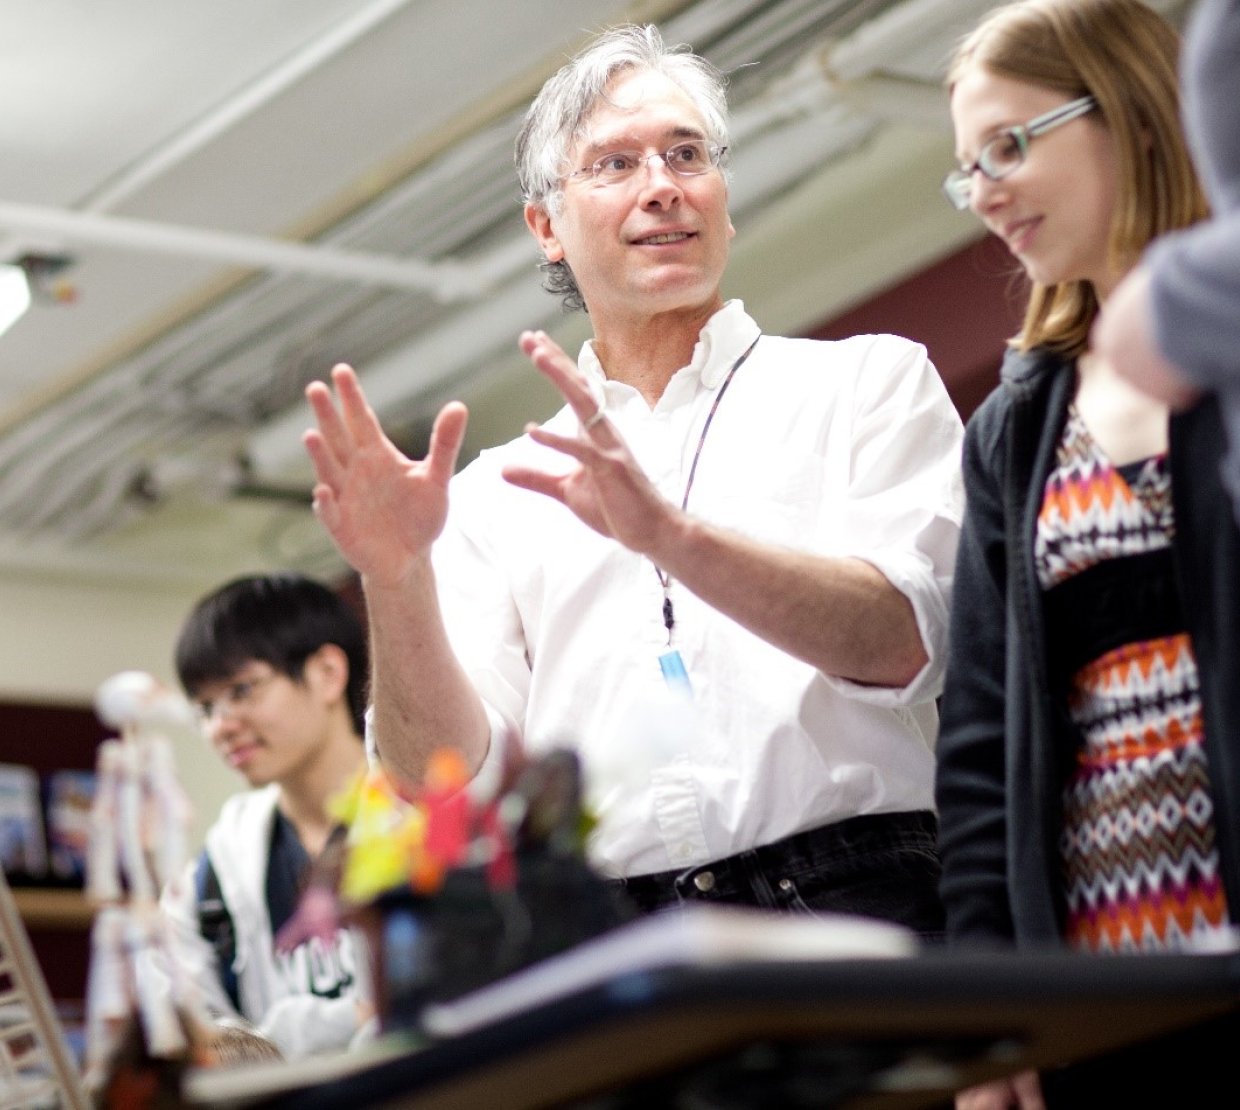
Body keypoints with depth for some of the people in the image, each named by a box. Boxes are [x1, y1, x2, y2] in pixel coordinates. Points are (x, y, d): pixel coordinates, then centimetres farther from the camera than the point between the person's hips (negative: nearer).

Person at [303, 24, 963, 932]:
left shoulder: (868, 382, 13)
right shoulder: (498, 496, 18)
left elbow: (901, 642, -4)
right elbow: (447, 781, 7)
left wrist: (669, 535, -18)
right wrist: (397, 581, -10)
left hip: (851, 901, -1)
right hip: (604, 948, 2)